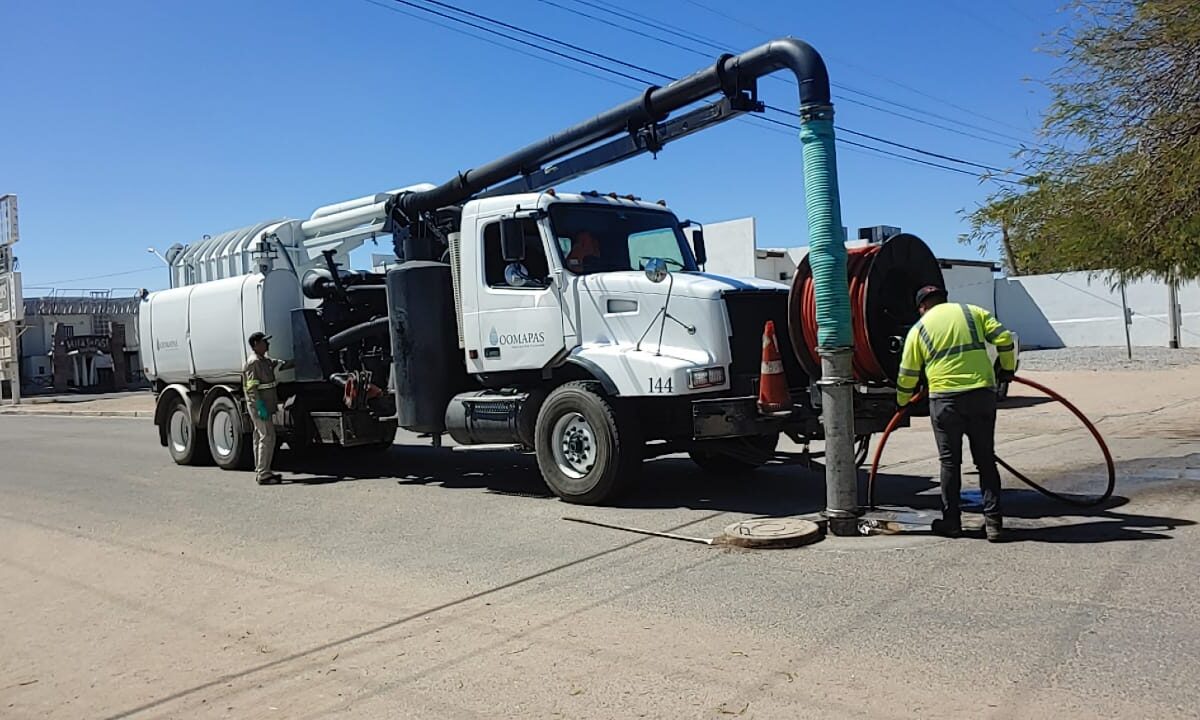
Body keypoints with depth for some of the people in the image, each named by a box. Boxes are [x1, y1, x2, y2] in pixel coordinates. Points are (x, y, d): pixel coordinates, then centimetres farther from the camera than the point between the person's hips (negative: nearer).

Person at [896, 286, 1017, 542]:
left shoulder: (918, 329, 7)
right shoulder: (973, 312, 11)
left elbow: (907, 376, 9)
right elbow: (1005, 340, 2)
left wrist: (902, 402, 25)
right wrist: (1007, 369, 18)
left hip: (945, 398, -2)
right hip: (982, 393, 2)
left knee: (950, 462, 10)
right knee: (986, 460, 10)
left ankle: (951, 522, 15)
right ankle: (993, 522, 10)